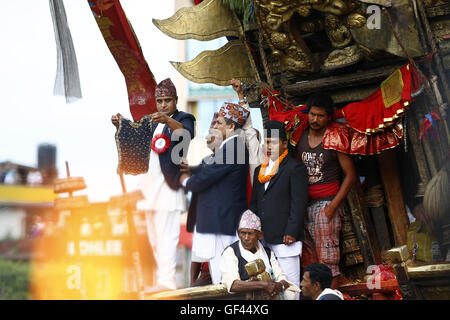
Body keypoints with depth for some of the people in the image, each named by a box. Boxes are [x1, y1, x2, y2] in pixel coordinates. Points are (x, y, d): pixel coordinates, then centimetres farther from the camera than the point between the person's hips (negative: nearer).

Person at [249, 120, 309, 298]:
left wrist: (291, 232, -15)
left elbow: (299, 203, -9)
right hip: (262, 237, 7)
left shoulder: (295, 168, -3)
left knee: (289, 283, -6)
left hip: (285, 237, -7)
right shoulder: (260, 170, 20)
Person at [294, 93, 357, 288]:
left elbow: (350, 175, -3)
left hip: (327, 202, -5)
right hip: (306, 203, 5)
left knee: (327, 253, -10)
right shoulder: (301, 139, 11)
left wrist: (333, 206, -10)